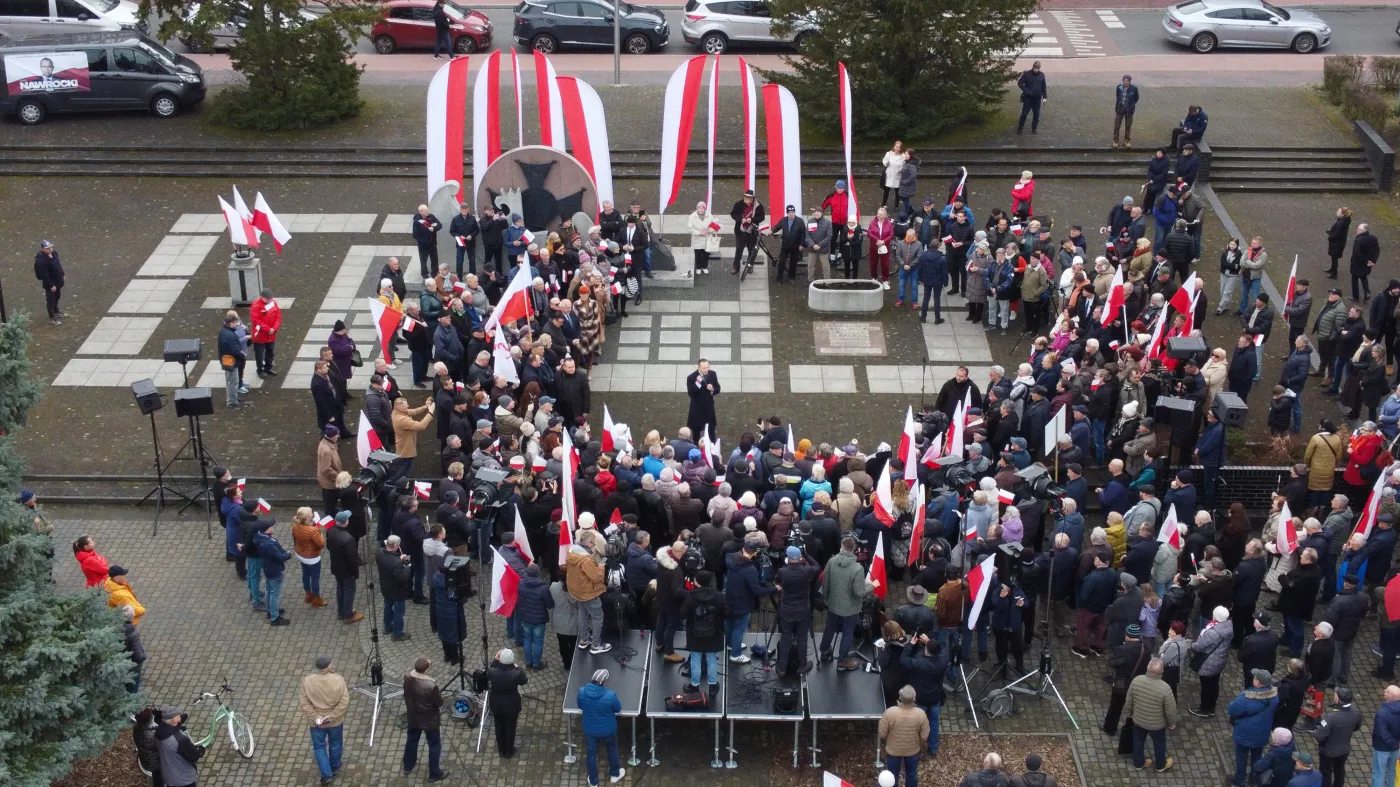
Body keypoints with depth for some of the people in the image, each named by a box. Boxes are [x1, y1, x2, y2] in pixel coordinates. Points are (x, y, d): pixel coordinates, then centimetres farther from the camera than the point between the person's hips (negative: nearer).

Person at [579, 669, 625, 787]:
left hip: (589, 729, 2)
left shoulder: (581, 691, -24)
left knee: (591, 754, 23)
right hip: (607, 730, -2)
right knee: (612, 750, 28)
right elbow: (618, 709, -12)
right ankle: (615, 774, 49)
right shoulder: (610, 695, -33)